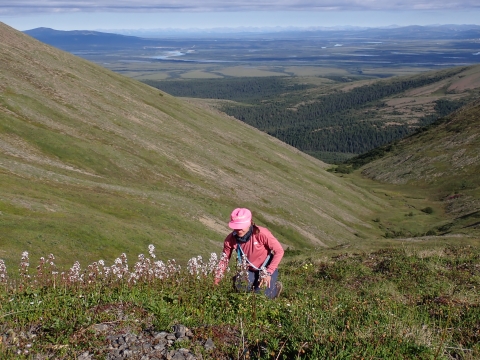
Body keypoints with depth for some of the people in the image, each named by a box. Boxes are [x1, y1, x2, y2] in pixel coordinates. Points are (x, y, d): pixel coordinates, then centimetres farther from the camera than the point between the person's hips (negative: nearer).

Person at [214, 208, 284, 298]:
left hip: (267, 268, -3)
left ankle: (276, 287, 16)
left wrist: (268, 273, -25)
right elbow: (225, 258, -4)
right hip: (249, 271, 4)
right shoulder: (230, 239, -18)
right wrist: (217, 278, -15)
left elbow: (279, 251, -23)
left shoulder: (261, 233, -30)